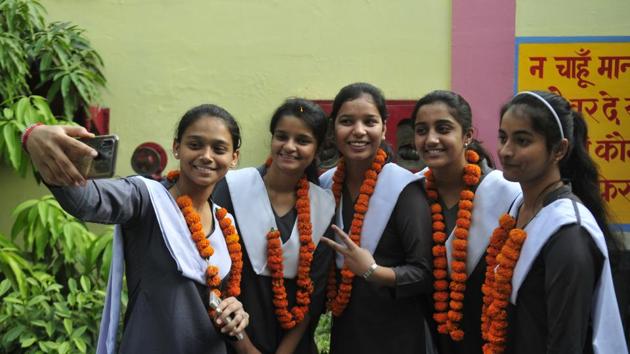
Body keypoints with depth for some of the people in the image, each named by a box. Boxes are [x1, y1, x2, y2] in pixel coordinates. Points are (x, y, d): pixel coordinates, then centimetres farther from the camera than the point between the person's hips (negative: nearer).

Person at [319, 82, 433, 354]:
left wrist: (373, 271, -26)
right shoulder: (326, 185, 1)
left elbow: (425, 273, -15)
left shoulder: (403, 187, -14)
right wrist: (325, 297, -2)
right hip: (344, 331, 4)